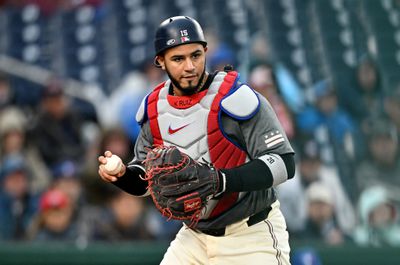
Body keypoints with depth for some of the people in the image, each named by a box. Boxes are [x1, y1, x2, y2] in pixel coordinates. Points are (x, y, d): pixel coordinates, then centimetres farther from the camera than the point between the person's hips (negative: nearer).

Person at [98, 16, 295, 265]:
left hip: (251, 237, -5)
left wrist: (221, 181, -34)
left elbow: (283, 162, -22)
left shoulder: (235, 98, -17)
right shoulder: (154, 109, 1)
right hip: (194, 237, 6)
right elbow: (146, 179, 13)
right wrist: (121, 174, -11)